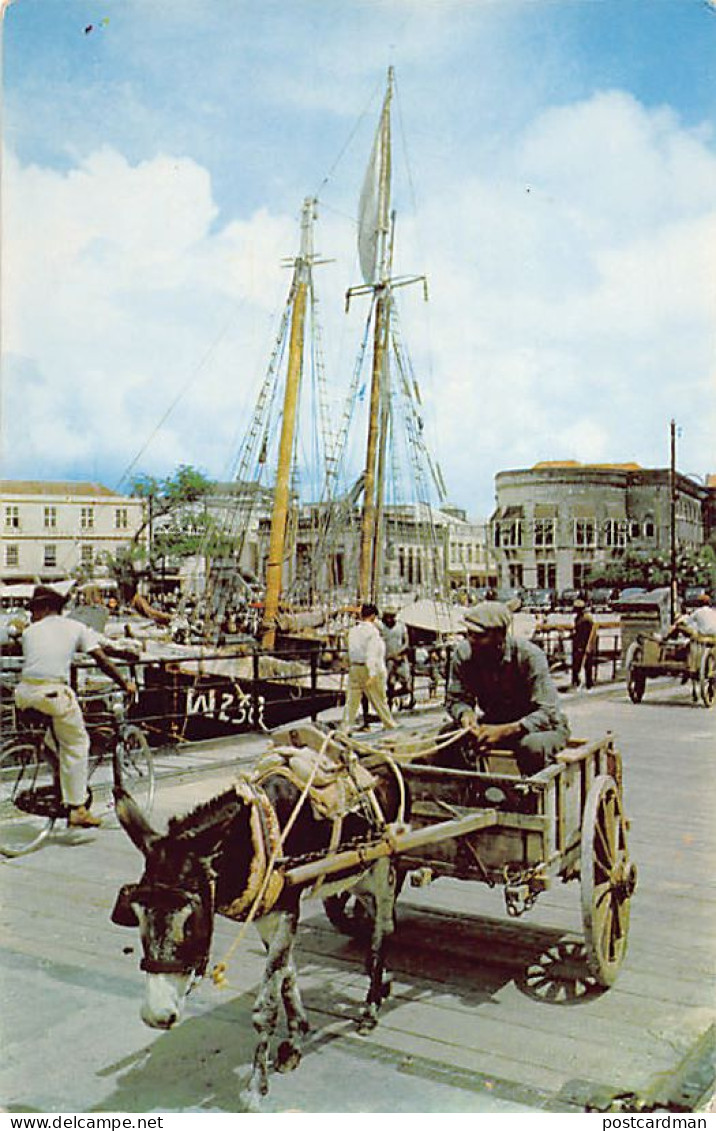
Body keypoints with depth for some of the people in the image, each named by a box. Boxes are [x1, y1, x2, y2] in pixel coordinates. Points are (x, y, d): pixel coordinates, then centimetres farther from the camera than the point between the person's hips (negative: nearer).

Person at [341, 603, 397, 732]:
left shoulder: (353, 630, 6)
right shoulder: (372, 631, -13)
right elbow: (371, 654, -20)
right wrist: (372, 674, -22)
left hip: (354, 667, 5)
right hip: (369, 668, -5)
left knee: (351, 699, 5)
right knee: (379, 699, 11)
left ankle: (345, 727, -1)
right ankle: (389, 723, 26)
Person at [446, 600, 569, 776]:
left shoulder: (529, 655, -25)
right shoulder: (463, 653, -13)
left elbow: (548, 713, -28)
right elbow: (455, 700, -4)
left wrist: (505, 730, -39)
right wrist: (465, 714, -28)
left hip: (544, 727, -4)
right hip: (494, 722, 4)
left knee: (532, 746, -38)